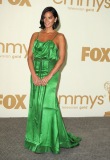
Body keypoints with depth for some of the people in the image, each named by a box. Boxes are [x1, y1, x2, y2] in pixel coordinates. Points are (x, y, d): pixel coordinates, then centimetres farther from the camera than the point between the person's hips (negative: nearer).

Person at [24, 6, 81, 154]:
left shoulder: (59, 37, 0)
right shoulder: (35, 35, 10)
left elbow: (61, 58, -8)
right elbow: (30, 56, 4)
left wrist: (48, 77, -16)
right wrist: (34, 75, -10)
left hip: (50, 75, -4)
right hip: (36, 74, 4)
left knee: (48, 106, -4)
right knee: (36, 106, 8)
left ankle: (49, 141, 10)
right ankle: (36, 138, 21)